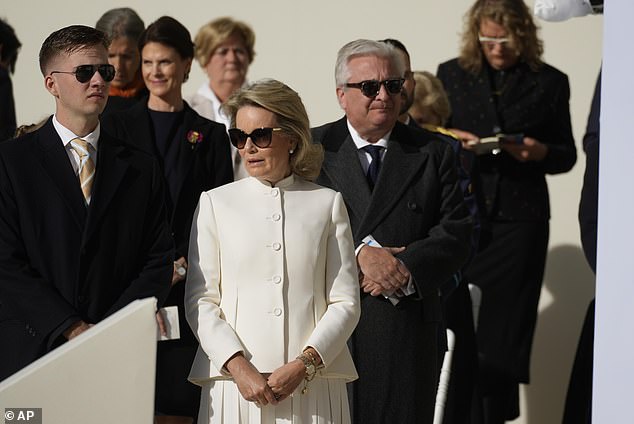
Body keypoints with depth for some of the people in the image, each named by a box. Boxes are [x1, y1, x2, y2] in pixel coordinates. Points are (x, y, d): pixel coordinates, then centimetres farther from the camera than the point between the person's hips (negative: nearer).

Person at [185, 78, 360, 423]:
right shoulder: (216, 203, 8)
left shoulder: (327, 203, 8)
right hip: (235, 384, 0)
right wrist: (239, 367, -11)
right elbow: (200, 301, 2)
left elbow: (345, 303, 4)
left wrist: (304, 364, -10)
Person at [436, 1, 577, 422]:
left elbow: (567, 155, 10)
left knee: (505, 324, 1)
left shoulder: (549, 82, 6)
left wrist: (540, 152, -12)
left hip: (520, 218, 0)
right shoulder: (452, 75, 8)